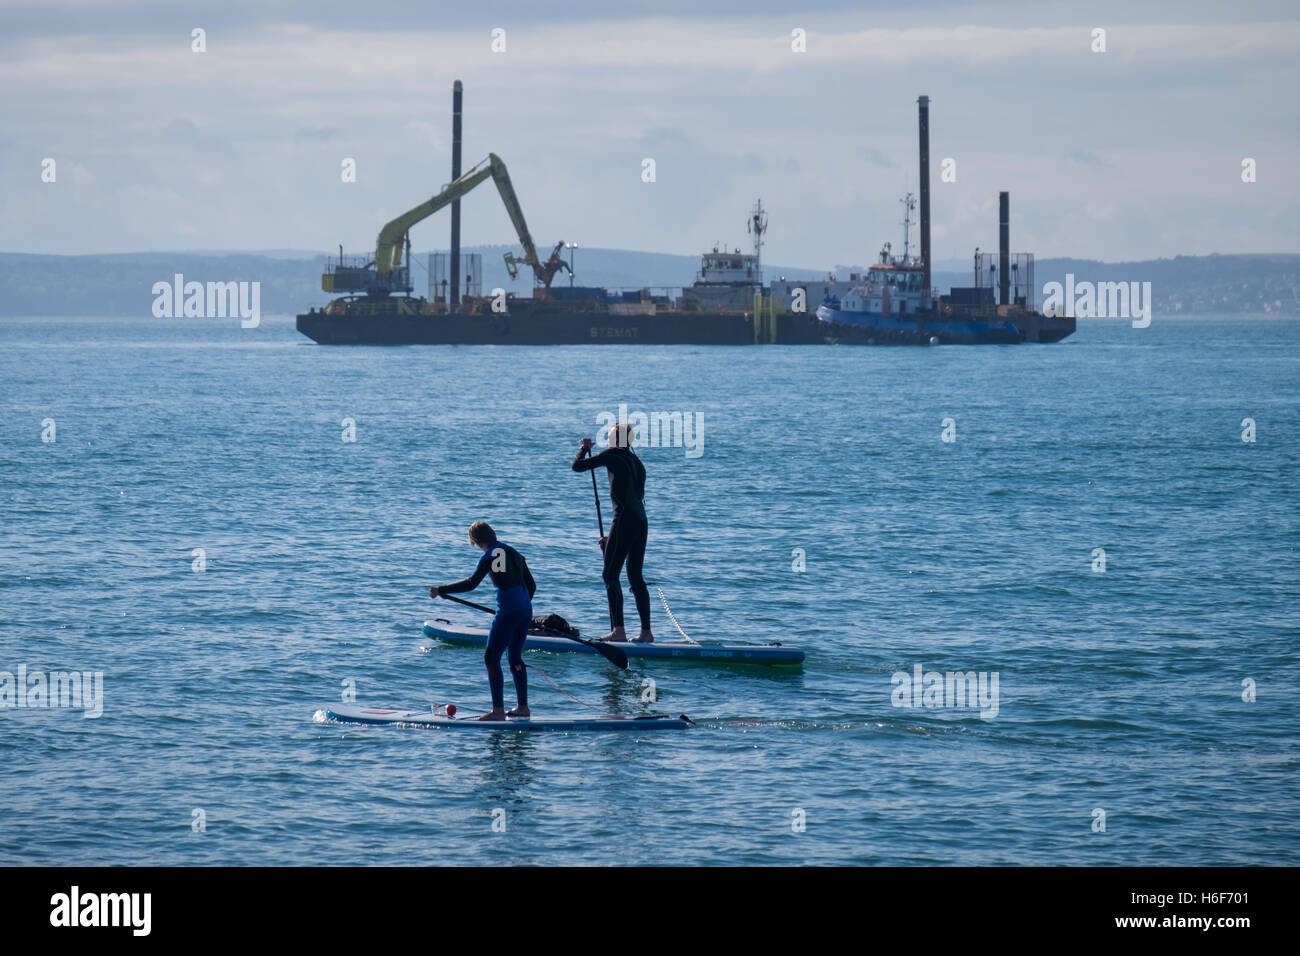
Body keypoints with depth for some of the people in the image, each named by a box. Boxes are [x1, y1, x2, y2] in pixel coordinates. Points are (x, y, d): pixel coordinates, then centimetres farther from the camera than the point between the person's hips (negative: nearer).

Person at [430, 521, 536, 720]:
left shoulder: (490, 555, -6)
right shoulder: (514, 553, 17)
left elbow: (472, 583, -15)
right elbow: (531, 585, 21)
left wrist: (441, 590, -11)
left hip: (508, 612, -8)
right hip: (526, 610, 8)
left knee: (491, 658, -4)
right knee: (515, 657, 19)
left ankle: (498, 710, -9)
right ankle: (523, 707, 21)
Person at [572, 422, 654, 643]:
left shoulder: (614, 455, -3)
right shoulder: (637, 463, 21)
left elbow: (578, 466, -4)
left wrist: (584, 447, 18)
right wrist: (613, 537, 29)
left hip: (625, 521, -8)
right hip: (641, 522, 8)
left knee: (611, 575, -7)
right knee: (636, 577, 12)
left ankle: (618, 630, -16)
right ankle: (646, 632, 11)